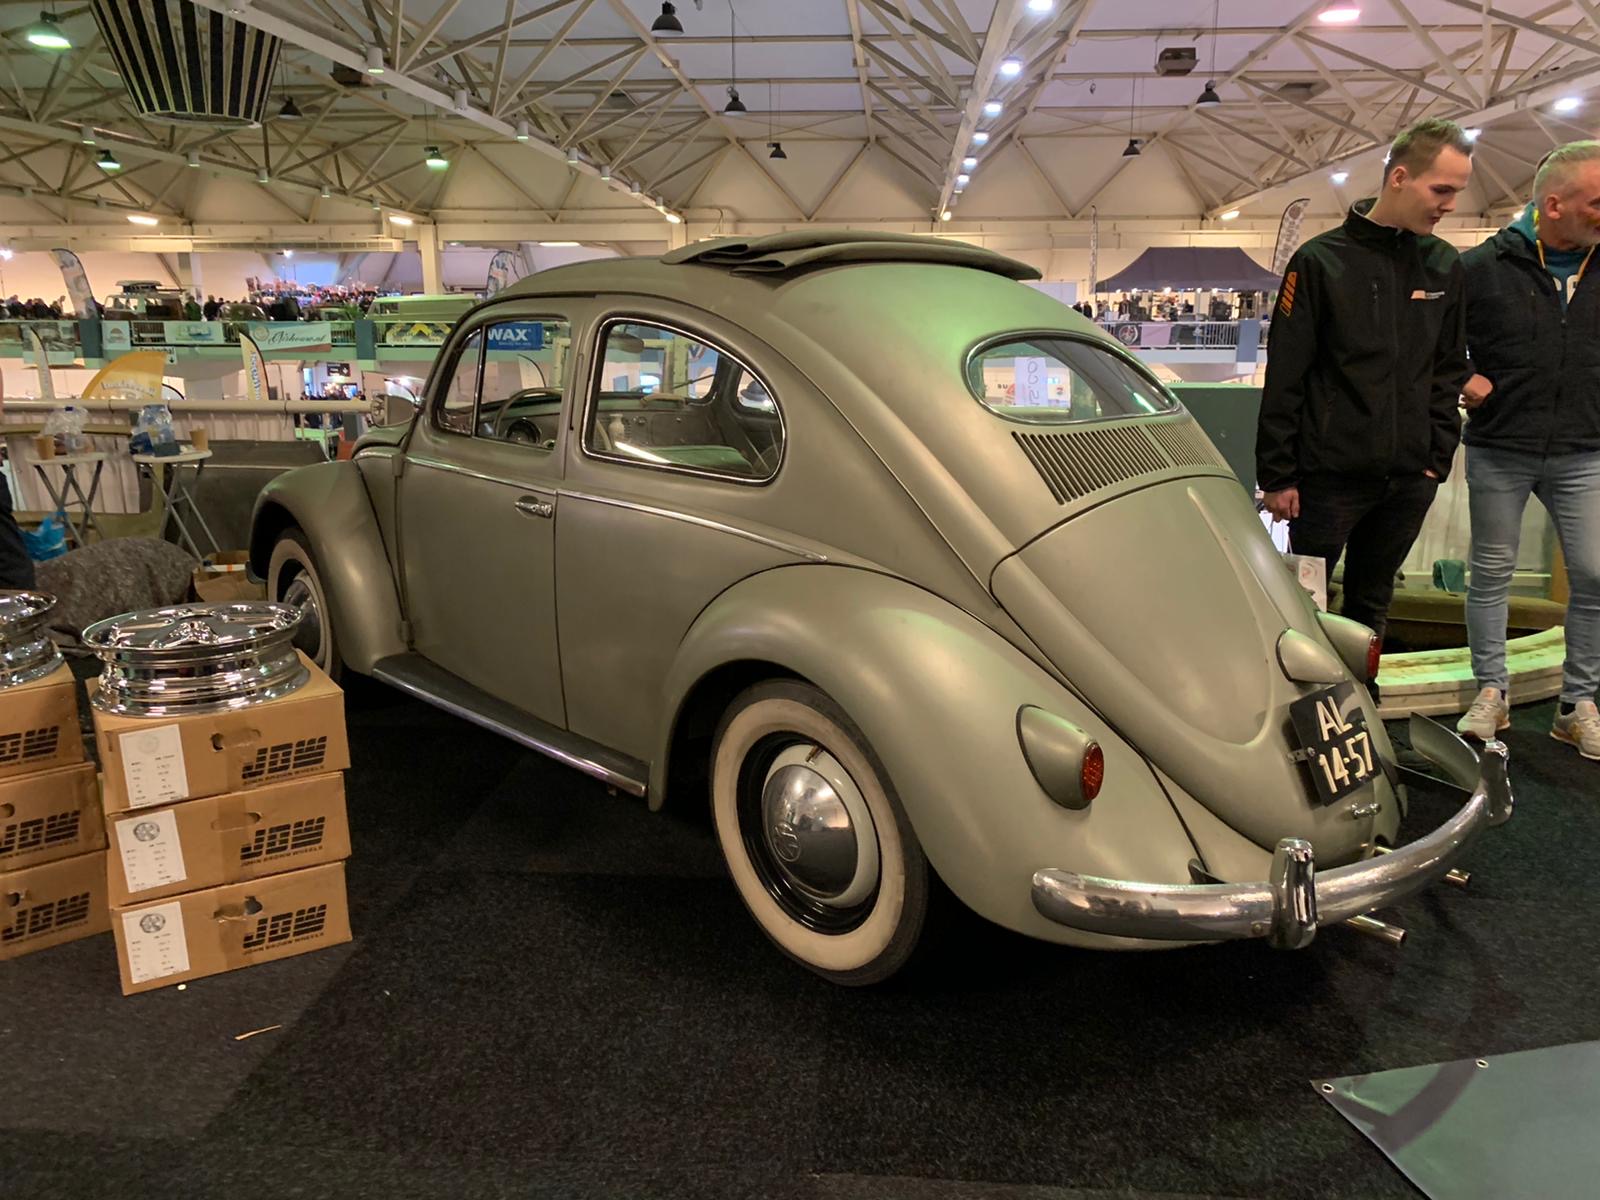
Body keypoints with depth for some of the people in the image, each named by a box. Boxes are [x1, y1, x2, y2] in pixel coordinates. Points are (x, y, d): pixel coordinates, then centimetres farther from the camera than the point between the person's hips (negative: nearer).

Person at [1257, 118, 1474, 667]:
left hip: (1408, 478, 5)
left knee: (1371, 602, 15)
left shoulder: (1444, 266, 8)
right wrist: (1277, 475, -10)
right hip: (1331, 475, -5)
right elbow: (1284, 377, -8)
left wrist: (1437, 458, 7)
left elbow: (1449, 371, 14)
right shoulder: (1321, 261, -7)